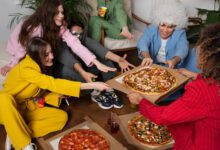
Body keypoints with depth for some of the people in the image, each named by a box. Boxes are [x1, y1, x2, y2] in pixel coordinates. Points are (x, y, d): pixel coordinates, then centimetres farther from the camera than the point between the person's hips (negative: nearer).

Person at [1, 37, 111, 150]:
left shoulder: (39, 67, -1)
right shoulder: (26, 68, -27)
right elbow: (52, 84, -35)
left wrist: (59, 95, -15)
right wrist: (91, 85, -39)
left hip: (27, 108, 7)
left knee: (62, 116, -12)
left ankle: (16, 134, -18)